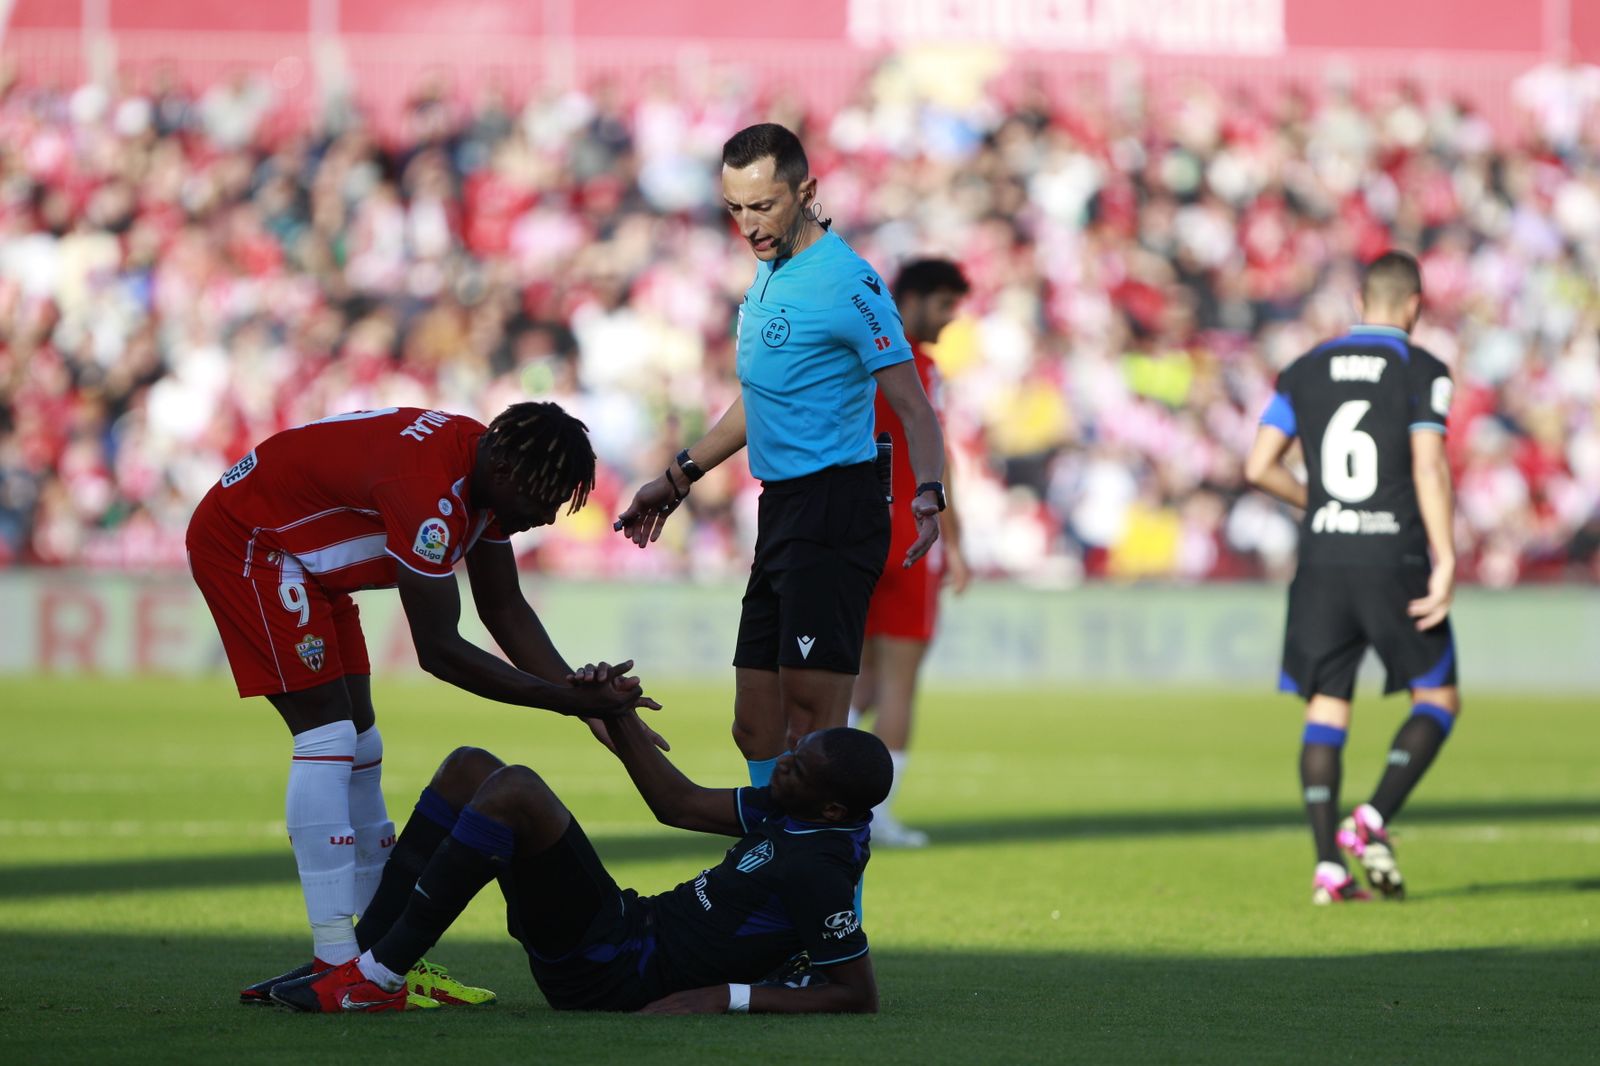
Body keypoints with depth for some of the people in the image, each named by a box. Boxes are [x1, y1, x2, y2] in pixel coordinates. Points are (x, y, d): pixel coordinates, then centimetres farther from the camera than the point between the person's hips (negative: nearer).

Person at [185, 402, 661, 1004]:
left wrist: (583, 697, -6)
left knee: (358, 745, 8)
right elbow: (439, 651, -30)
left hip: (306, 560, 10)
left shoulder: (488, 474, -5)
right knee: (328, 736, -17)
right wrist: (564, 700, -27)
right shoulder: (427, 487, -34)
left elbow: (505, 610, 5)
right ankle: (335, 965, -19)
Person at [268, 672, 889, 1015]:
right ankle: (362, 960, 5)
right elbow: (680, 805, 17)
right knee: (469, 769, 11)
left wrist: (732, 997, -26)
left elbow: (858, 996, -21)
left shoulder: (816, 873, -19)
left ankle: (376, 981, -20)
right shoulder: (786, 811, 8)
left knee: (515, 790, -25)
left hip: (610, 976, -10)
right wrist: (617, 713, 11)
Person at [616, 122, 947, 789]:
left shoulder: (848, 284, -12)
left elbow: (912, 408, -16)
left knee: (812, 727, -15)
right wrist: (677, 480, 33)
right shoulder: (767, 272, 16)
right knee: (755, 728, 9)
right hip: (781, 510, 9)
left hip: (834, 512, -9)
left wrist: (928, 493, -33)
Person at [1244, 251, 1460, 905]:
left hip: (1322, 558, 3)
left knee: (1325, 710, 7)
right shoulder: (1422, 372, -2)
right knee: (1437, 700, 10)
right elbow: (1429, 468, -13)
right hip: (1394, 558, -3)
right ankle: (1375, 819, -11)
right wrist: (1447, 561, -14)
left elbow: (1259, 468, 6)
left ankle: (1328, 865, -4)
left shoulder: (1306, 371, 9)